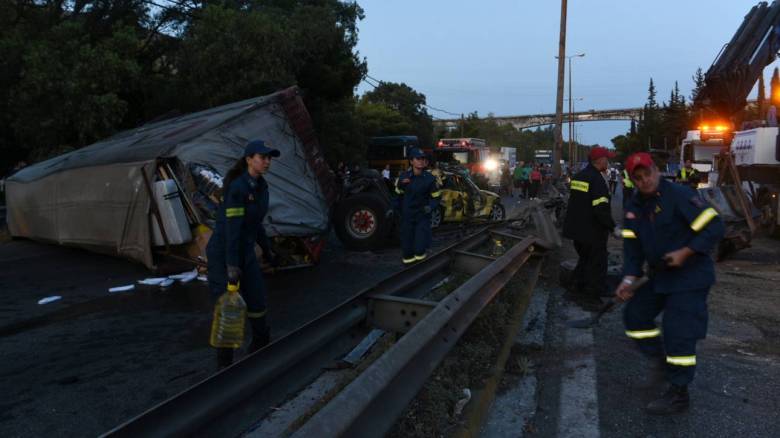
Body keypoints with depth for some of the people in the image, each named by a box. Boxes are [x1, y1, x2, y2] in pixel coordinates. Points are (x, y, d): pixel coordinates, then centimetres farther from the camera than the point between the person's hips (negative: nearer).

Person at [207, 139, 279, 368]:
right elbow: (232, 227, -26)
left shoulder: (261, 186, 3)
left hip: (245, 249, 8)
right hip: (223, 250, -8)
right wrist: (231, 266, -27)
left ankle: (261, 343, 35)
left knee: (257, 297, 13)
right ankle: (225, 363, 15)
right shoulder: (237, 187, -23)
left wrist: (267, 250, 19)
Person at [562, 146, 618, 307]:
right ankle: (591, 297, 12)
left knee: (584, 258, 23)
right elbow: (601, 210, -26)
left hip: (576, 229, 8)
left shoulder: (578, 176, 8)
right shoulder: (597, 180, -20)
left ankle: (578, 287, 32)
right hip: (593, 232, -8)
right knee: (596, 263, 5)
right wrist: (613, 227, -19)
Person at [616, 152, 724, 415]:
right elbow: (632, 245, 1)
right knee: (635, 314, 11)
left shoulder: (679, 195, -19)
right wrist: (629, 278, -10)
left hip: (690, 276, -8)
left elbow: (714, 227, -19)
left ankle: (678, 395, 3)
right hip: (659, 275, 8)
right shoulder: (635, 206, 3)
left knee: (678, 331, -11)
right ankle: (662, 361, 33)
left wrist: (685, 253, -25)